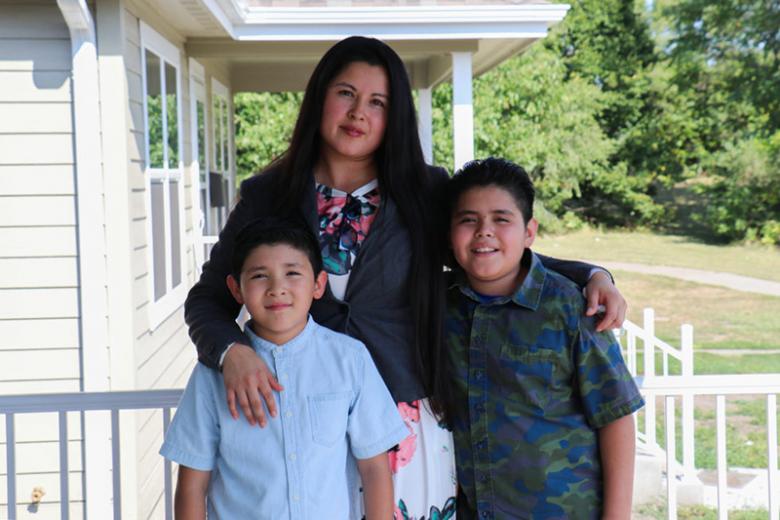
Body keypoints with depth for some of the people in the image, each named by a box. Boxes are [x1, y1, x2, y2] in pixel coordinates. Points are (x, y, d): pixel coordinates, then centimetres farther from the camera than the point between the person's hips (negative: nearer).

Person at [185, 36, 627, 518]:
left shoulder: (427, 193, 1)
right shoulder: (267, 197, 1)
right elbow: (207, 300, 4)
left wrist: (589, 275, -4)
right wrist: (232, 351, -17)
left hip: (407, 428, 0)